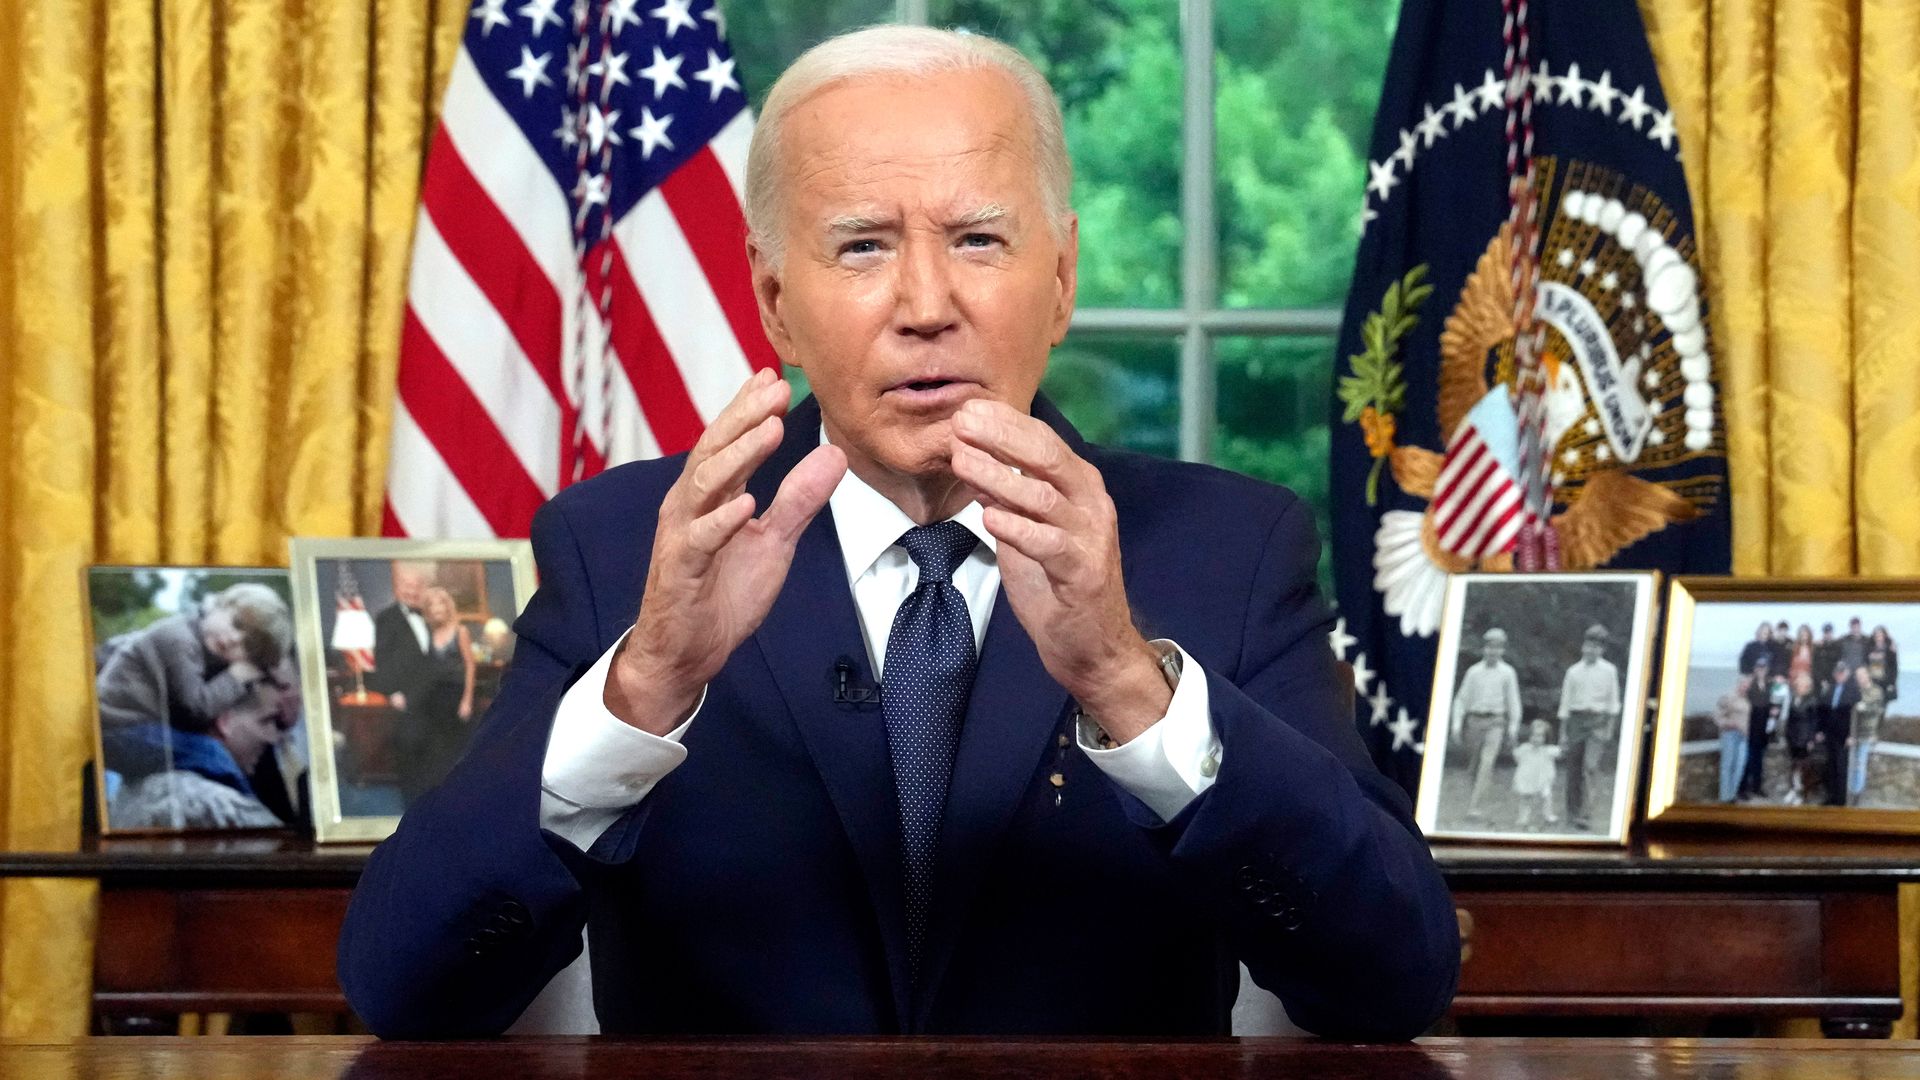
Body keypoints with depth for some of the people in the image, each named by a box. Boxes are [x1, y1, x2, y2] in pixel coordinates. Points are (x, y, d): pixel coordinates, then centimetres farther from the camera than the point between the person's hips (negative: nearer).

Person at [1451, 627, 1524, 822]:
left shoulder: (1507, 673, 1)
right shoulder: (1473, 672, 5)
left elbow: (1513, 701, 4)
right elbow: (1461, 699, 8)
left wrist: (1514, 726, -1)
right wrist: (1457, 724, 1)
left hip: (1495, 723, -3)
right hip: (1474, 721, 3)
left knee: (1487, 762, -17)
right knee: (1476, 765, 8)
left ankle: (1475, 807, -23)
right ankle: (1481, 805, 26)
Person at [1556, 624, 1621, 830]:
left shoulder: (1609, 671, 3)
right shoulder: (1574, 672, 6)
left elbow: (1613, 702, 7)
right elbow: (1565, 703, 8)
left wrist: (1609, 729, 0)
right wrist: (1563, 733, 6)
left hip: (1598, 721, -2)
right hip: (1576, 720, 2)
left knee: (1590, 767, -18)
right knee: (1574, 769, 5)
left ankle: (1582, 814, -18)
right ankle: (1572, 812, 18)